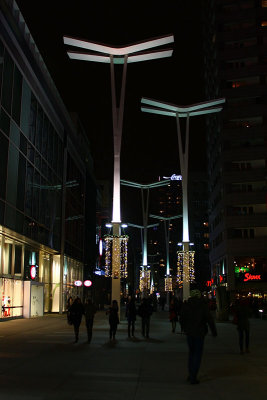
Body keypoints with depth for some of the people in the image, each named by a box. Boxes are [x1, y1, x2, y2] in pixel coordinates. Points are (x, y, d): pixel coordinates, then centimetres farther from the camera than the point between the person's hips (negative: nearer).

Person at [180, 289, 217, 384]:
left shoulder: (186, 305, -2)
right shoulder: (203, 305, -10)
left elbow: (182, 319, 5)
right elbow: (209, 319, -10)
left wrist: (184, 328, 22)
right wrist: (214, 331, 0)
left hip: (189, 333, 3)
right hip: (199, 333, -3)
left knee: (191, 352, 19)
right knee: (198, 354, 4)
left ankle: (191, 375, 22)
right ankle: (193, 377, 0)